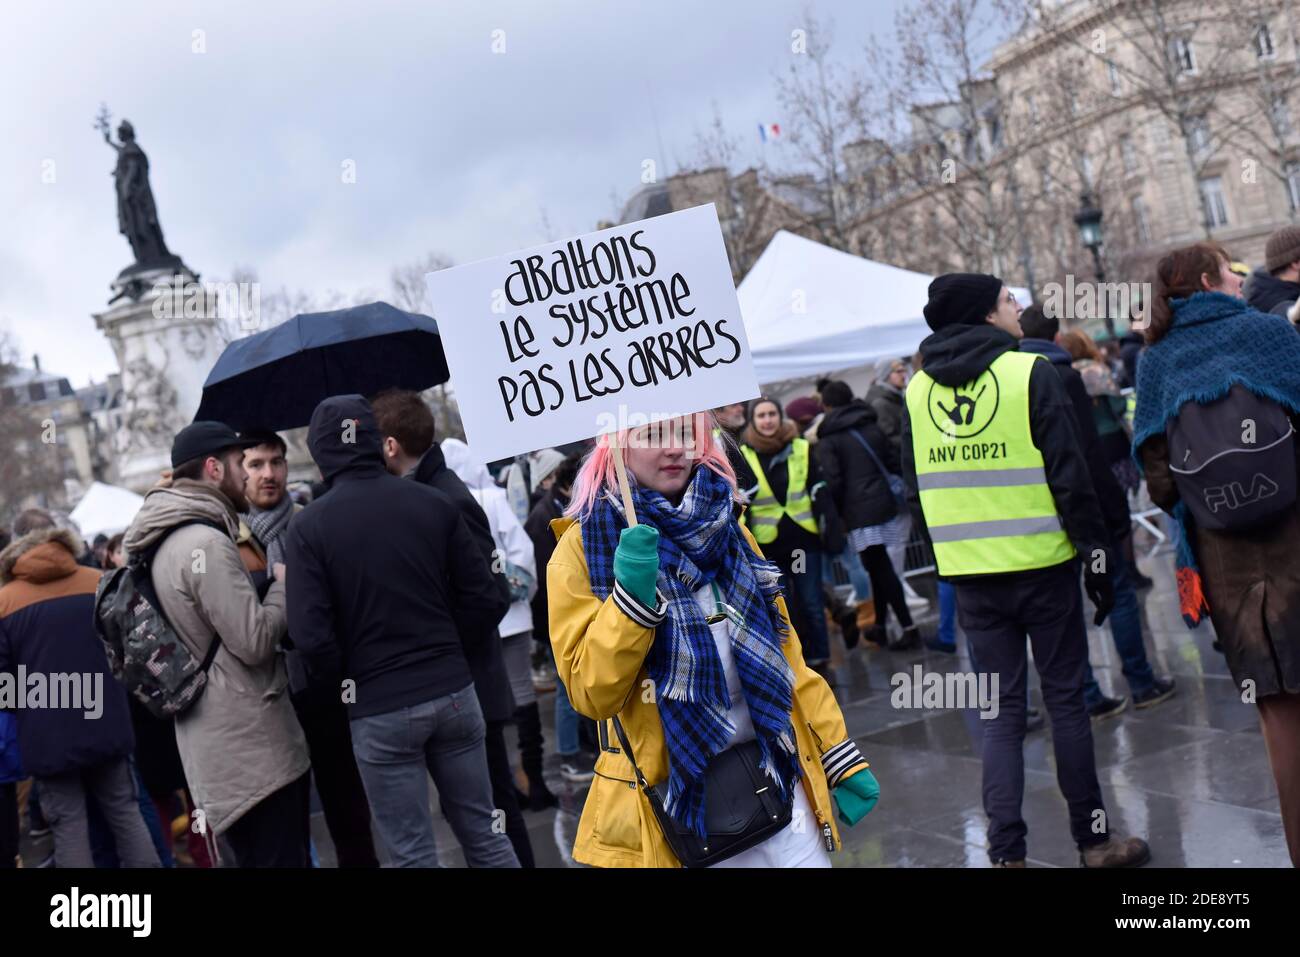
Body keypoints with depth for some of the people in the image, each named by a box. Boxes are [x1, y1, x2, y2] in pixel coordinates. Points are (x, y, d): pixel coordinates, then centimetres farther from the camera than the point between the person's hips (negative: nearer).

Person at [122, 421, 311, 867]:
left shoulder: (170, 542, 15)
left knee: (254, 857, 17)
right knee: (283, 859, -6)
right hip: (253, 746, -10)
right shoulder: (205, 542, -18)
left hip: (223, 745, 10)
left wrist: (265, 584, 13)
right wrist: (284, 583, -5)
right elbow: (255, 640, -20)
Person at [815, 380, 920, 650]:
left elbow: (833, 482, -12)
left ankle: (908, 628, -9)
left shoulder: (827, 442, -4)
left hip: (859, 516, -6)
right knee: (879, 568, 14)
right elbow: (895, 463, 11)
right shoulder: (872, 429, 13)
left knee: (879, 568, -5)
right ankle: (880, 626, 22)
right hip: (884, 507, 6)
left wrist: (836, 515, 0)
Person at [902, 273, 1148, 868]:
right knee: (1066, 701, 7)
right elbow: (1069, 475, -10)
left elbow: (916, 491, 11)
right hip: (1042, 566, -4)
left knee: (1001, 710, 9)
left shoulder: (917, 391, 7)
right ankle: (1093, 840, 15)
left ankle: (1005, 851, 4)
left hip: (969, 574, 4)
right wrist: (1095, 553, -4)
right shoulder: (1029, 372, -7)